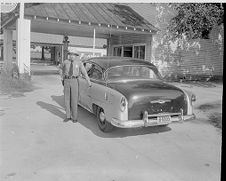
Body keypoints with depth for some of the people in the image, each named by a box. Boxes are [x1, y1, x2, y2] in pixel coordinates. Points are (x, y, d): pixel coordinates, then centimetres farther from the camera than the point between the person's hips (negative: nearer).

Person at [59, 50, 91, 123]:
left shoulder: (79, 63, -2)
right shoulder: (66, 62, 4)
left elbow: (84, 73, -1)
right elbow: (60, 68, 24)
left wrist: (89, 83, -3)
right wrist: (62, 77, 16)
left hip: (74, 81, -2)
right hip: (66, 81, 3)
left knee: (74, 99, -2)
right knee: (67, 99, 4)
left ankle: (74, 117, 10)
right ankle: (68, 116, 16)